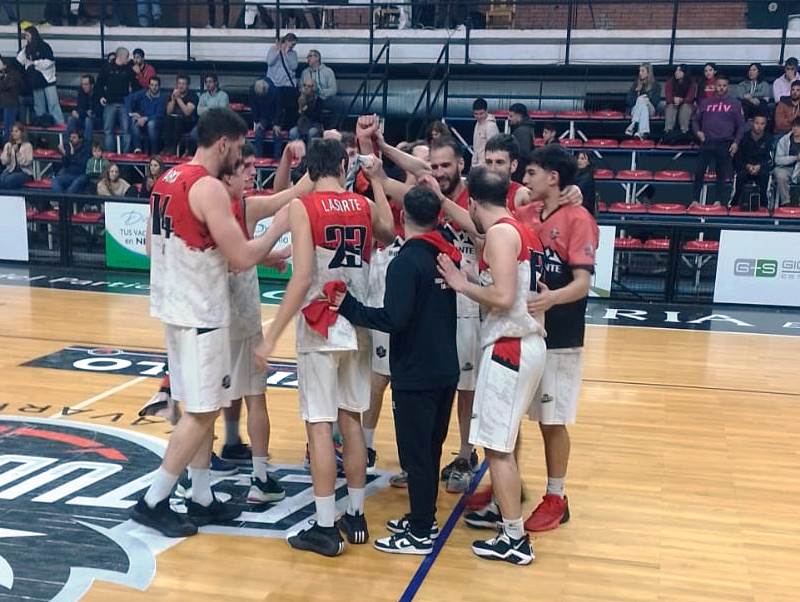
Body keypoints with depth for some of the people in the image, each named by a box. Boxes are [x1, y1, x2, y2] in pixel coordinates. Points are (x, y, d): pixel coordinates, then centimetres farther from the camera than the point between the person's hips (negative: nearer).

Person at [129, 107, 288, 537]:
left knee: (201, 409, 15)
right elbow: (244, 258, -21)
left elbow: (155, 245, 18)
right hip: (201, 313, -10)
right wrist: (280, 226, -8)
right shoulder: (209, 188, -18)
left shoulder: (168, 180, 10)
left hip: (175, 306, 10)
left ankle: (201, 499, 23)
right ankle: (152, 502, 8)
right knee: (202, 412, 1)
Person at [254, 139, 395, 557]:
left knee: (320, 426, 1)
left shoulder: (303, 206, -10)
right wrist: (376, 180, 33)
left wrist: (271, 337, -16)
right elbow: (389, 233, 28)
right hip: (357, 326, 5)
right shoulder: (365, 205, 5)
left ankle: (325, 530, 6)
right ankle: (355, 517, 23)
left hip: (320, 329, -5)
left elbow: (302, 279, -18)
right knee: (352, 421, 14)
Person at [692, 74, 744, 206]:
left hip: (725, 144, -1)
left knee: (723, 175, 3)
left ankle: (719, 201, 10)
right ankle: (696, 200, 4)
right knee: (699, 172, -3)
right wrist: (697, 131, -1)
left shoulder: (734, 103, 7)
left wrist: (736, 142, -5)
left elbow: (741, 125, 6)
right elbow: (695, 120, 18)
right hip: (706, 143, 1)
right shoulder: (705, 102, 11)